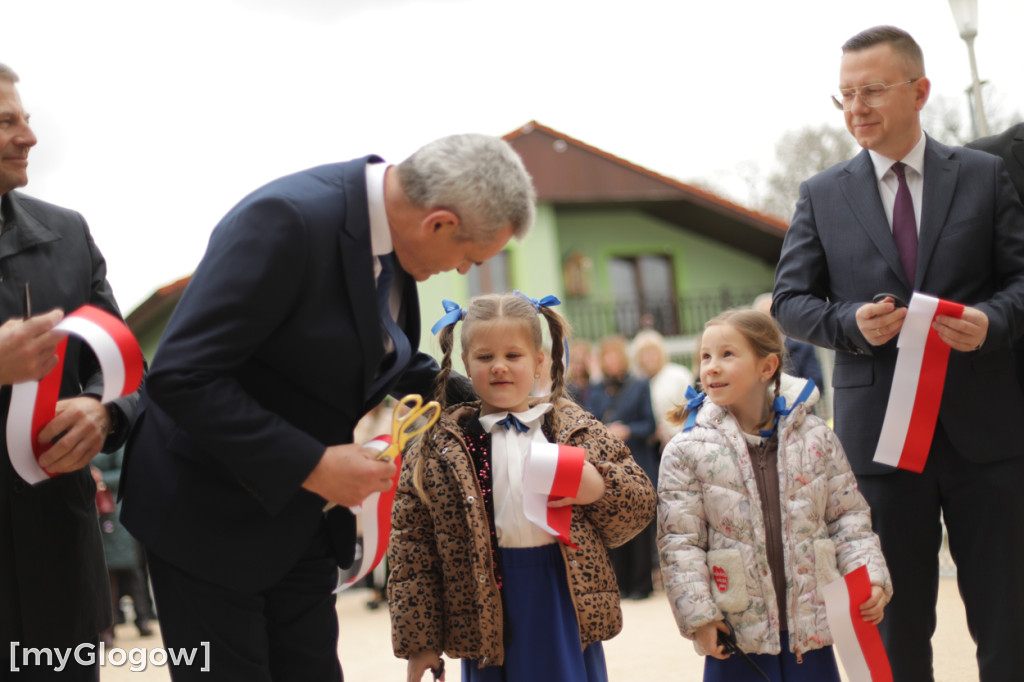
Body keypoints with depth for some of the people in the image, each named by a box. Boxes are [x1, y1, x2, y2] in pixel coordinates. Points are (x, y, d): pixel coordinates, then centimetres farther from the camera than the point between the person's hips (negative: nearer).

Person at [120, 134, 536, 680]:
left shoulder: (388, 227, -1)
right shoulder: (286, 220, -27)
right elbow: (181, 377, -29)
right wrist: (310, 465, -28)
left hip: (299, 514, 8)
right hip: (212, 512, -8)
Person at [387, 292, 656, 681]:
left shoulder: (578, 430, 4)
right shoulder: (437, 447, 1)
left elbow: (641, 504, 9)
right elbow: (411, 546, 1)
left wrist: (599, 488, -13)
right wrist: (418, 642, -2)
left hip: (568, 596, 1)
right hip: (488, 617, -1)